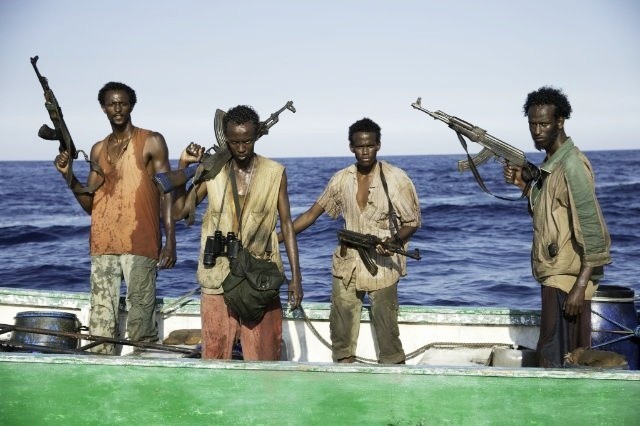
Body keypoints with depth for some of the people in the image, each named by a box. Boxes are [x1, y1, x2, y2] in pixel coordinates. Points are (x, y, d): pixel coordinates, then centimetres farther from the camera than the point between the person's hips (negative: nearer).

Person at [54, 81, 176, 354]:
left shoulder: (151, 142, 3)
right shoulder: (98, 150, 18)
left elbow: (166, 193, -2)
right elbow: (90, 204, 18)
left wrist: (170, 240, -11)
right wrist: (69, 176, 2)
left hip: (140, 246, -5)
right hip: (102, 245, 5)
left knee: (140, 322, -7)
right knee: (100, 322, 3)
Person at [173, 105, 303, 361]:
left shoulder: (274, 173, 1)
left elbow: (286, 224, 4)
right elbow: (179, 212, 5)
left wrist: (296, 277, 0)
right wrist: (183, 166, -2)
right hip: (218, 278, 1)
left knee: (264, 355, 2)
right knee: (215, 354, 6)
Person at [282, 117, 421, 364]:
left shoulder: (395, 179, -6)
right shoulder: (341, 180, 5)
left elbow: (412, 222, -2)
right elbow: (313, 213, 11)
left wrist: (395, 241, -22)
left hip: (382, 267, -4)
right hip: (346, 267, 4)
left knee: (387, 332, -2)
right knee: (341, 330, 9)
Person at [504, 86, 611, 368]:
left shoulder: (571, 165, -18)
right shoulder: (552, 163, 12)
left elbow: (592, 230, -21)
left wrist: (581, 285, -25)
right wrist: (523, 183, 8)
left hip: (568, 278, -9)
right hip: (558, 274, 9)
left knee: (554, 360, -5)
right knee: (574, 357, 16)